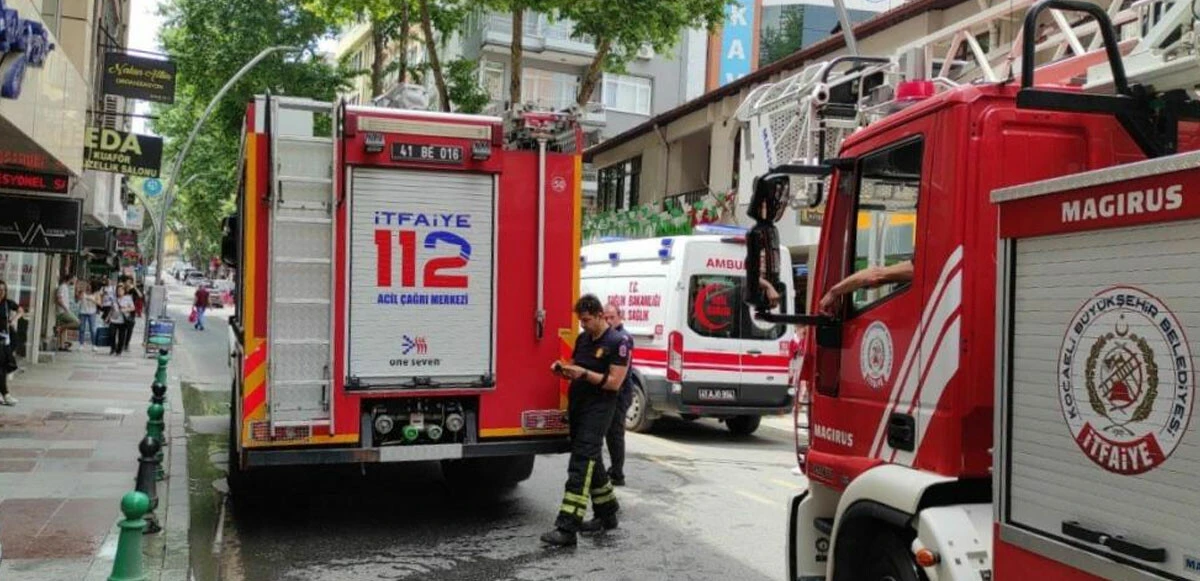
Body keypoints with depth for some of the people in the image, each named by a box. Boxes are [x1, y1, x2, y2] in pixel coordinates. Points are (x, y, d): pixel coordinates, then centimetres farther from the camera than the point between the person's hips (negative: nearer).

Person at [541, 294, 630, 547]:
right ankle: (607, 514, 30)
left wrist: (584, 374, -22)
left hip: (597, 410, -8)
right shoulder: (582, 339, 12)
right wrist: (563, 368, -1)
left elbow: (614, 382, -15)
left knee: (581, 464, -14)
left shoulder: (617, 342, -11)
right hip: (577, 407, 8)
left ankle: (567, 528, -18)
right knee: (591, 462, 15)